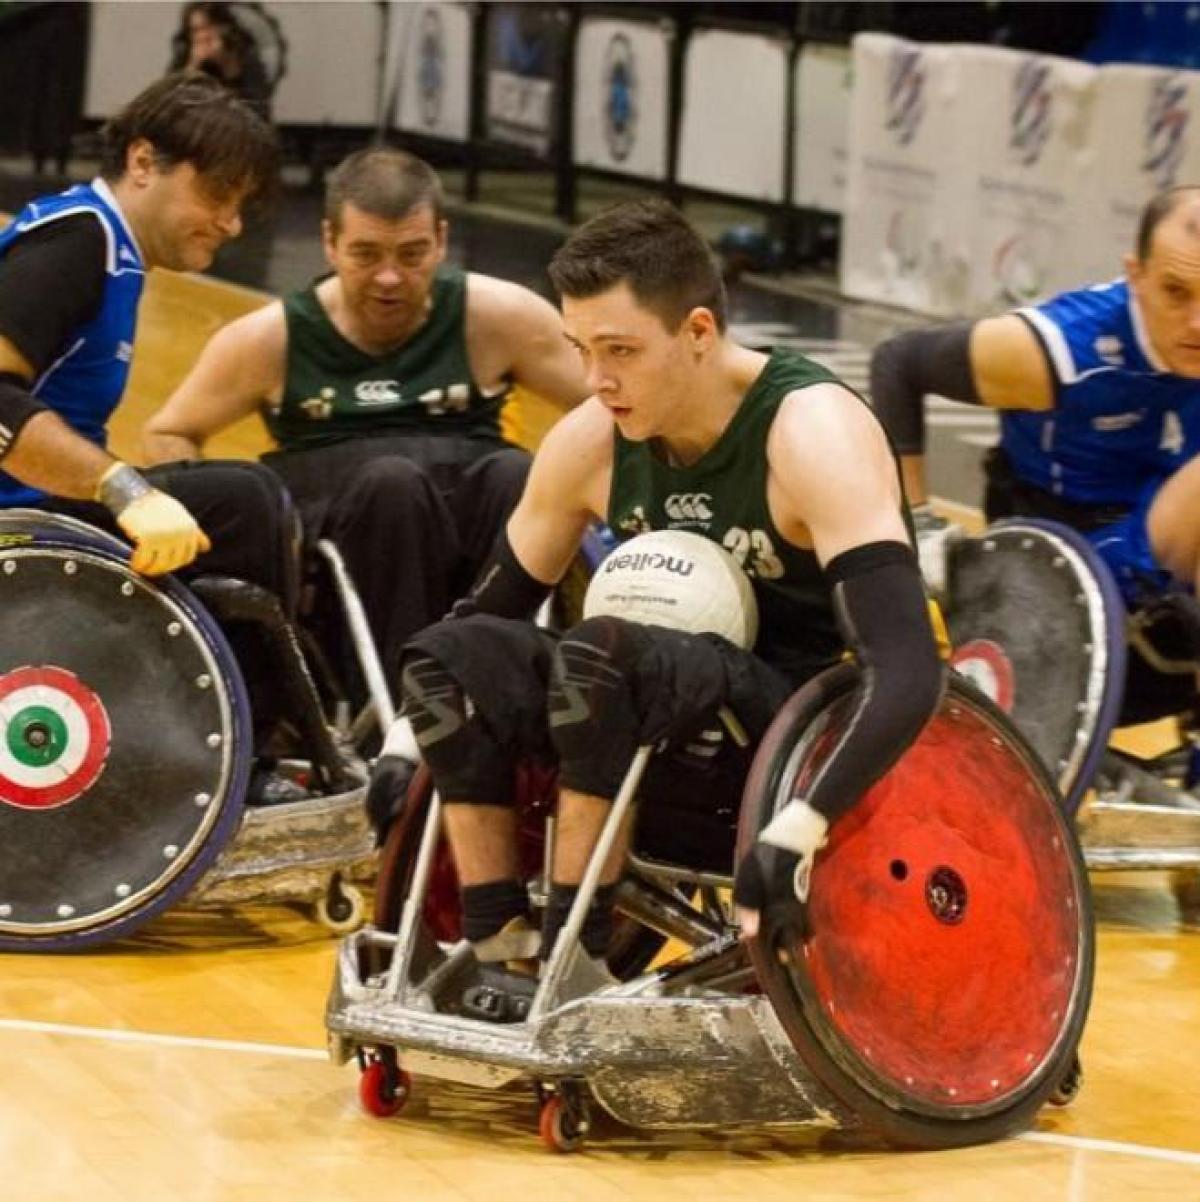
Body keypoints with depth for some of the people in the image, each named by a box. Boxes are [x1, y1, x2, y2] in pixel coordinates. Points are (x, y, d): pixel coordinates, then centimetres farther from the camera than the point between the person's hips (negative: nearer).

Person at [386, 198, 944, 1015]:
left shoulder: (814, 435, -22)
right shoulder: (591, 442, -3)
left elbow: (910, 668, -32)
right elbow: (495, 607, 13)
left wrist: (800, 829, -43)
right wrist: (413, 747, 0)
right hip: (687, 734, 7)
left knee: (599, 655, -31)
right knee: (451, 657, -13)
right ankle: (498, 951, -12)